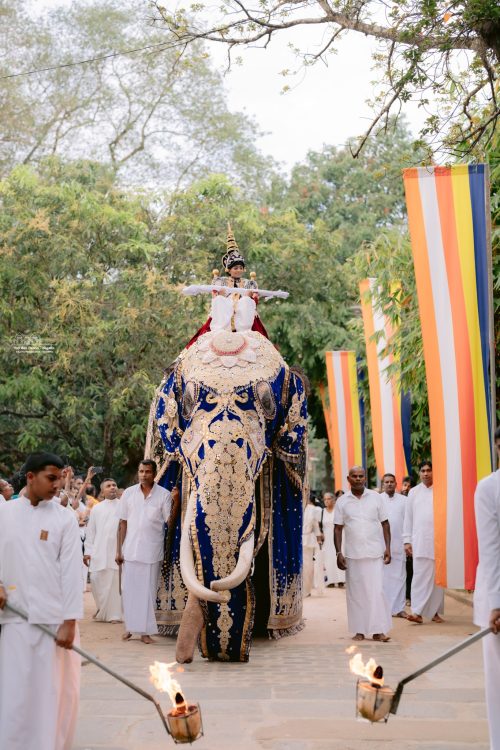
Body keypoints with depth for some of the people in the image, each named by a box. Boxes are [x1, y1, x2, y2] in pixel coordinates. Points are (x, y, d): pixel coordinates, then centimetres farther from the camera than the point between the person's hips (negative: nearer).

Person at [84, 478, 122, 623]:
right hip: (99, 551, 3)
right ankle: (102, 609, 25)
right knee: (96, 579, 3)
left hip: (117, 550, -3)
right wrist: (87, 551, 7)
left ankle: (114, 614, 5)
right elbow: (91, 531, 13)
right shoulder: (97, 509, 13)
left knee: (115, 582, -5)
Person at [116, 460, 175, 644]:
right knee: (129, 589, 6)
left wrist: (176, 502, -19)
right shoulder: (128, 493, 4)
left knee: (149, 591, 2)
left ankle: (146, 630, 9)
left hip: (152, 551, -2)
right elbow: (123, 523, 7)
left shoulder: (163, 495, -1)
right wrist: (119, 550, 4)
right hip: (131, 550, 2)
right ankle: (130, 626, 20)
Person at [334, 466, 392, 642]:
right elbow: (338, 528, 6)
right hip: (352, 554, 1)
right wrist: (338, 553, -1)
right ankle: (359, 630, 12)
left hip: (375, 553, -1)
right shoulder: (342, 501, 4)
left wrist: (388, 548, -2)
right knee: (356, 592, 4)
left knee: (377, 591, -5)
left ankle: (378, 630, -1)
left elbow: (385, 523, 6)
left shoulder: (376, 498, 3)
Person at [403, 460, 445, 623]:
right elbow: (408, 518, 10)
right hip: (419, 541, 1)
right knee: (420, 576, -6)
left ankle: (434, 611, 14)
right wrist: (407, 540, 5)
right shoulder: (414, 492, 10)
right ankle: (418, 612, -9)